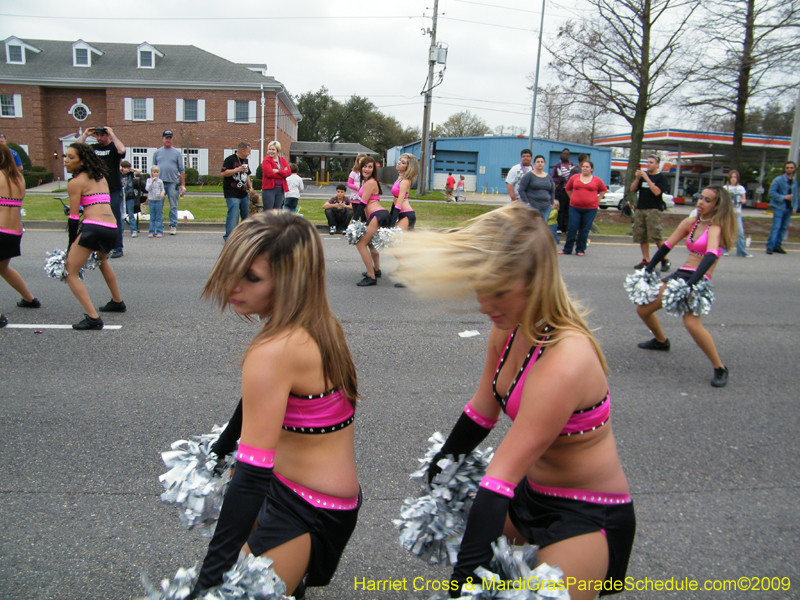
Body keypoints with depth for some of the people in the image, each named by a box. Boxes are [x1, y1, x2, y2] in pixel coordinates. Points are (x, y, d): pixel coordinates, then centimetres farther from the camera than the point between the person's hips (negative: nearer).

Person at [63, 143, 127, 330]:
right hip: (112, 228, 8)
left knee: (70, 273, 0)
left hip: (93, 227, -8)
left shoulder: (75, 182, 0)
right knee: (102, 261, 37)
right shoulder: (101, 177, 21)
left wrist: (71, 245, 3)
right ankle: (117, 302, 47)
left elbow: (74, 217, -2)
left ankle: (93, 318, -11)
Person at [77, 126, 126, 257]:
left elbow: (122, 150, -25)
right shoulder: (93, 148, 11)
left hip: (114, 191, -5)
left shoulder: (113, 147, -3)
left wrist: (112, 134, -16)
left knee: (115, 220, 1)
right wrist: (85, 135, 2)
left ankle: (117, 249, 9)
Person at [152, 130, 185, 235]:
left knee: (173, 206, 1)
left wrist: (183, 185, 0)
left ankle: (173, 226, 8)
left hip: (173, 183, -1)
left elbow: (182, 170, 5)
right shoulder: (157, 152, 13)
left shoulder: (177, 152, 8)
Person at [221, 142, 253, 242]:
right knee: (233, 215, -12)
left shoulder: (246, 161, 18)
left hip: (244, 194, 8)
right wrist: (237, 170, -22)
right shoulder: (230, 159, -8)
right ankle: (229, 237, -7)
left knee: (247, 214, 10)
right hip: (232, 194, -8)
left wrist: (250, 186, 18)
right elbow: (224, 173, -18)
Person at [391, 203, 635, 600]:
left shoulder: (564, 361, -34)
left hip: (589, 520, -8)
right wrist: (438, 478, 16)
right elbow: (481, 413, 4)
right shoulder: (508, 329, -10)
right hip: (533, 492, 8)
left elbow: (501, 478, -36)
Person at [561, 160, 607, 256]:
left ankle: (580, 250, 15)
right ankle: (567, 249, 9)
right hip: (575, 207, 0)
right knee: (572, 229, 0)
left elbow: (604, 190, 18)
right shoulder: (574, 177, 4)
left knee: (584, 230, 4)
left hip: (591, 208, 0)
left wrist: (598, 200, 9)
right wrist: (573, 198, 10)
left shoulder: (597, 180, 3)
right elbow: (568, 189, 18)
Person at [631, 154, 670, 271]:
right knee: (641, 237, 3)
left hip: (653, 210, -6)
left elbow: (657, 192, -14)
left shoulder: (661, 177, 1)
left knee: (656, 236, -13)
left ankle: (665, 260, -3)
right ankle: (646, 260, 10)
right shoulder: (643, 175, 17)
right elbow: (632, 189, 11)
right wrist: (637, 178, -4)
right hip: (640, 209, 6)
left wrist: (646, 178, -14)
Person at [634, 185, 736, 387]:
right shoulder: (690, 222, 11)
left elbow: (711, 256, -26)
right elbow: (667, 246, 14)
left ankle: (720, 368, -11)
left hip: (699, 280, -7)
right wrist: (648, 270, 11)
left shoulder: (716, 227, -11)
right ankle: (661, 341, 39)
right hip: (680, 274, 7)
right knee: (643, 309, 9)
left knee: (692, 323, -30)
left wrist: (691, 283, -37)